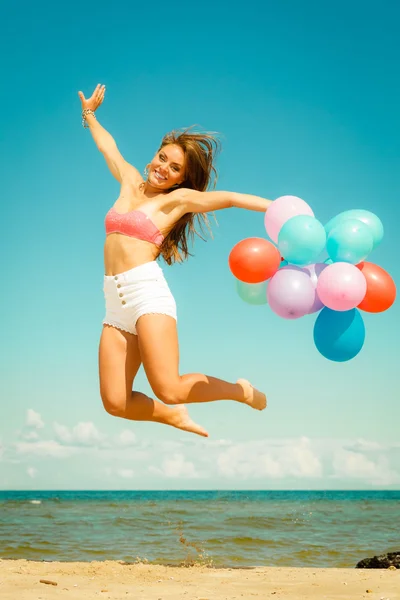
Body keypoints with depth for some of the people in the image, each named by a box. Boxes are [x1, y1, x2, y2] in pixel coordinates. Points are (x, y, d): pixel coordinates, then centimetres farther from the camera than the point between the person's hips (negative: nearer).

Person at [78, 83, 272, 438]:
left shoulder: (179, 199, 4)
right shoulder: (131, 181, 20)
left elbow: (230, 198, -6)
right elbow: (108, 147, 37)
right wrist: (89, 114, 52)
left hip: (148, 292, -6)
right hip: (116, 302, 6)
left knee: (169, 390, -21)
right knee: (116, 403, -6)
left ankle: (241, 391, 6)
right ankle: (174, 416, 23)